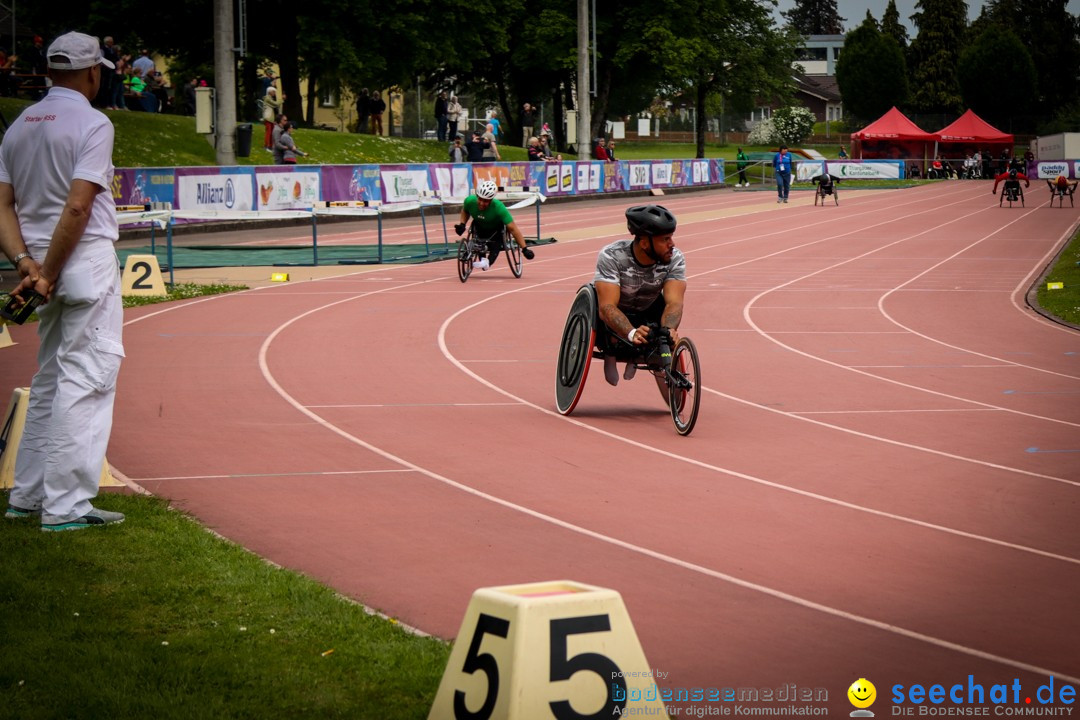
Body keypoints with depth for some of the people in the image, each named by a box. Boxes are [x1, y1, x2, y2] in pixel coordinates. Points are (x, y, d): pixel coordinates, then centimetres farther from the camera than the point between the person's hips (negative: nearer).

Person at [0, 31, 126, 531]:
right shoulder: (92, 123, -10)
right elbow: (77, 206, -18)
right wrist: (48, 274, -15)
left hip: (44, 263, 8)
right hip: (87, 264, -8)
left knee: (49, 381, 17)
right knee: (86, 380, -6)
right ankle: (66, 505, -9)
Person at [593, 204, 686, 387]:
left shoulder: (675, 259, -24)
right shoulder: (611, 256, -33)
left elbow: (674, 302, -35)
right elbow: (607, 307, -41)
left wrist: (668, 330, -57)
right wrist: (632, 333, -60)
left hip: (647, 312, 3)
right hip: (613, 317, -3)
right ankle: (610, 352, 2)